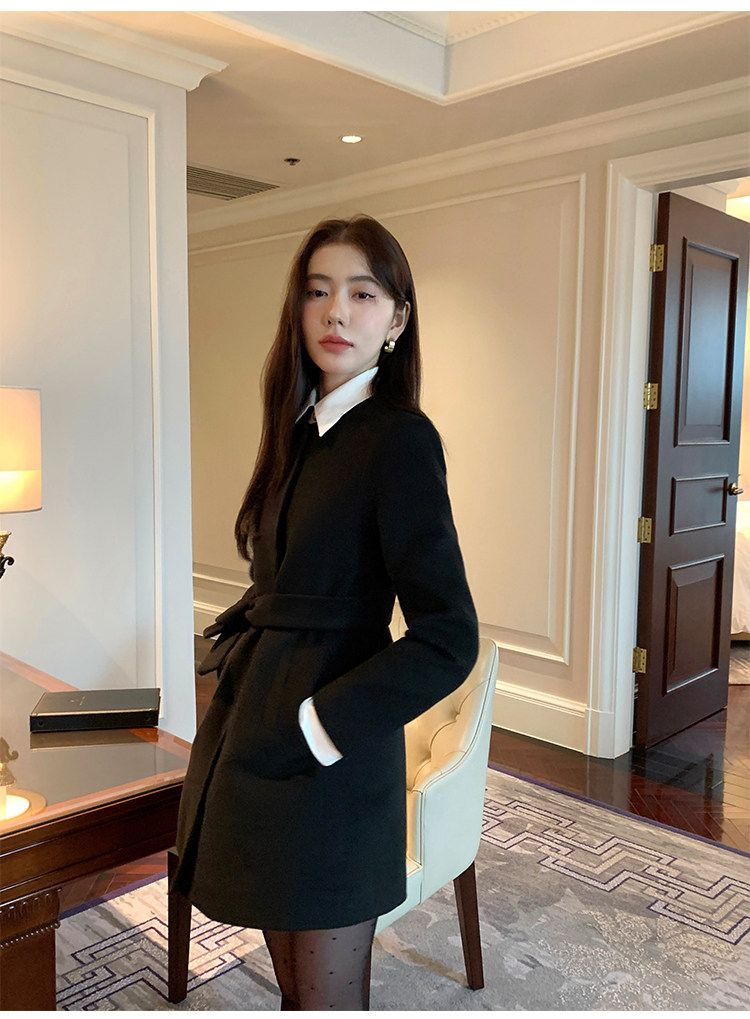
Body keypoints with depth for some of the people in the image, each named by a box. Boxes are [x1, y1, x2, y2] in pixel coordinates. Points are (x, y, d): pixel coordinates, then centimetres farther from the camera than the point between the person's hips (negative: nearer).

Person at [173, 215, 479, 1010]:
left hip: (328, 764, -7)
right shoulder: (302, 429, 10)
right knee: (290, 984, 22)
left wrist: (314, 729, -18)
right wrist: (233, 638, 0)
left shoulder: (399, 439, -15)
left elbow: (448, 638, -19)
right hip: (259, 738, 7)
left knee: (327, 998, 12)